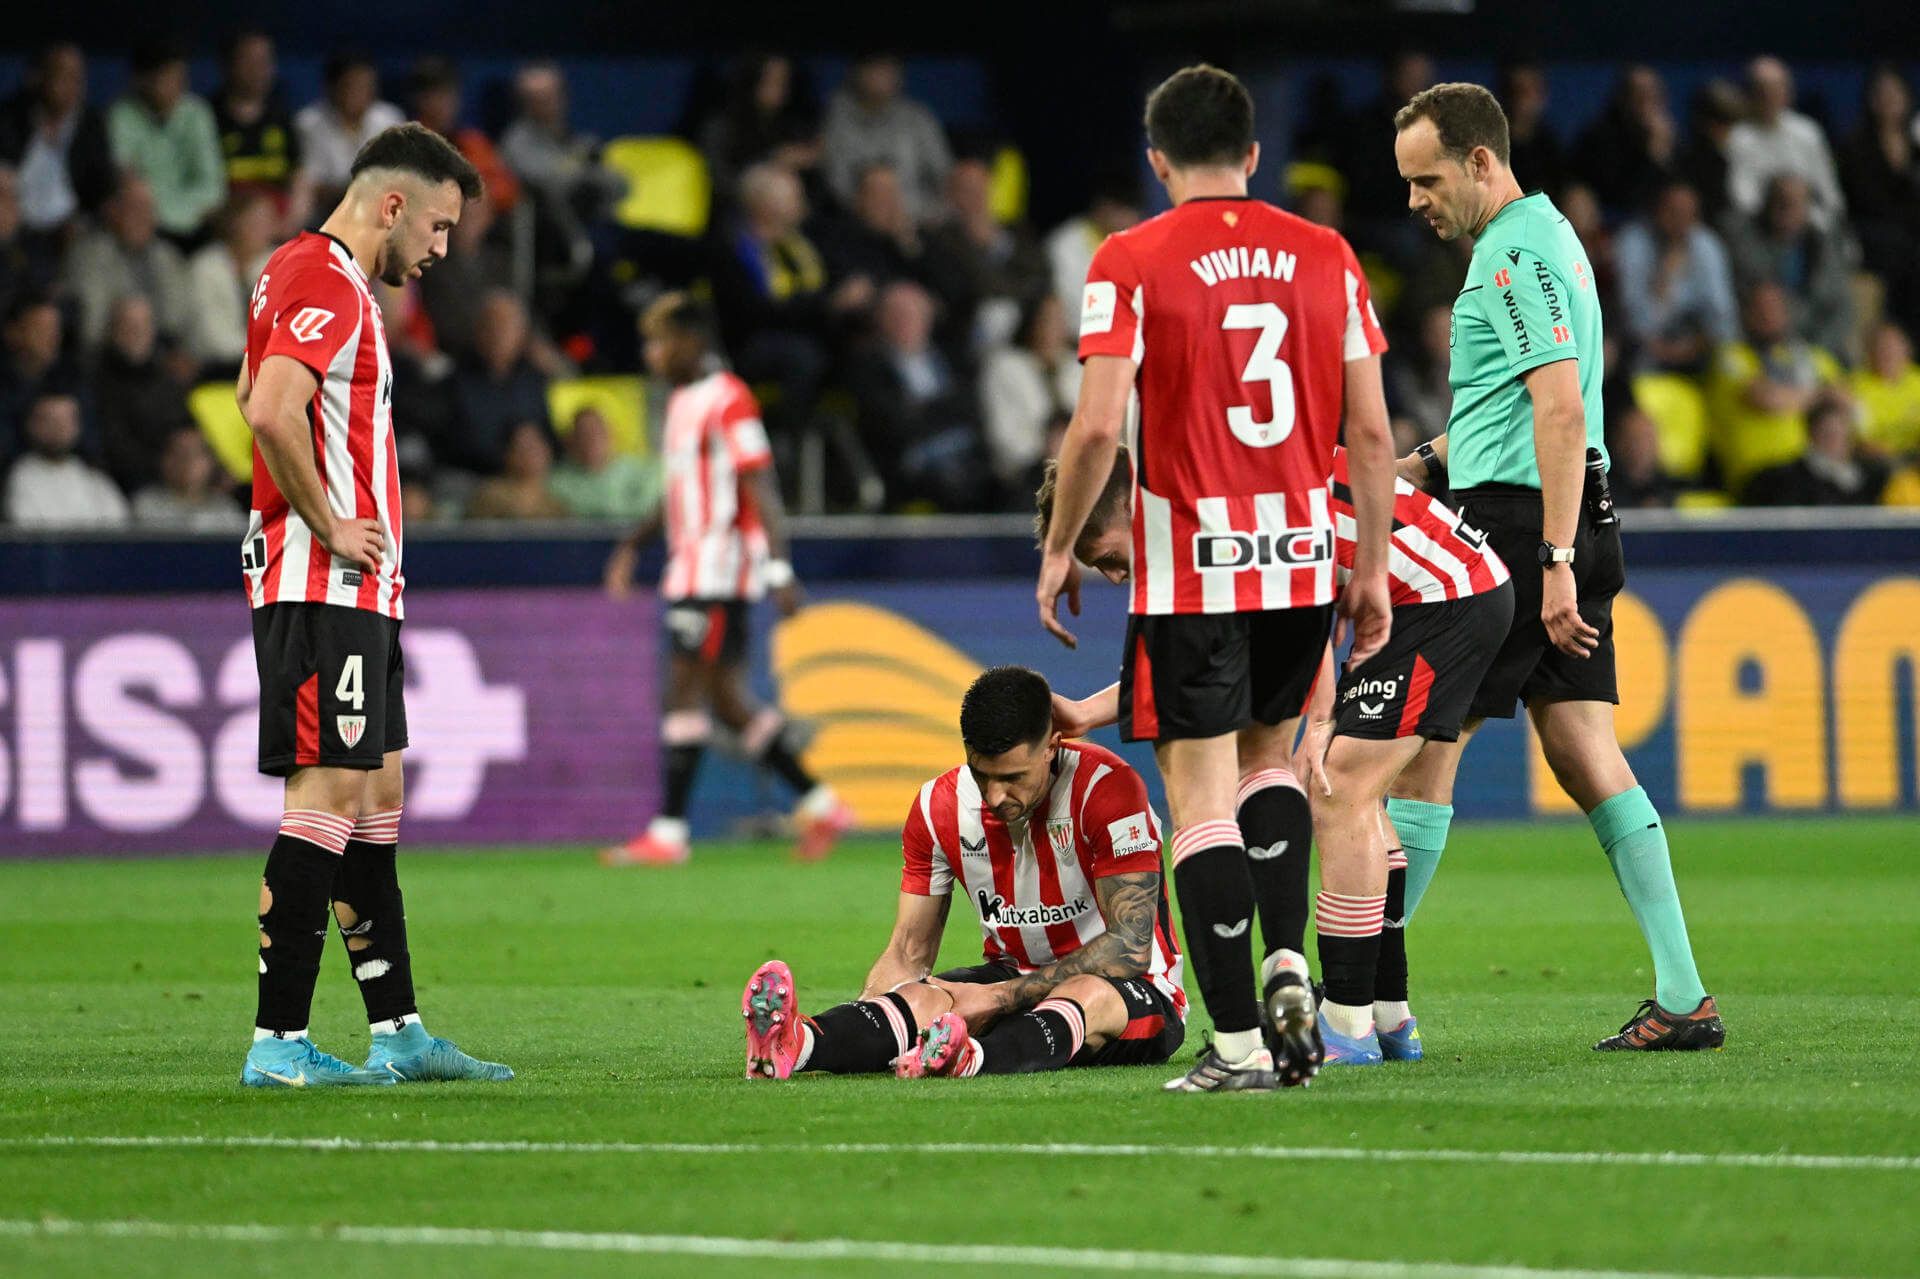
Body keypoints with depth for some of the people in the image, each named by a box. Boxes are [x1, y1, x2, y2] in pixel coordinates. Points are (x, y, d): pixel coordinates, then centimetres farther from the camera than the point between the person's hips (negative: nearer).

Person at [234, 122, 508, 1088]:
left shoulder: (299, 270, 18)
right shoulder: (329, 284, -14)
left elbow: (253, 393, 31)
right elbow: (271, 412, -28)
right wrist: (329, 527, -18)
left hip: (351, 589, 11)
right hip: (327, 584, -11)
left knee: (374, 795, 12)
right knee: (328, 795, -11)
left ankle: (397, 1031, 15)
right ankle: (278, 1044, -12)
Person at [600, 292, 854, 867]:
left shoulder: (728, 401, -12)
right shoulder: (683, 402, 17)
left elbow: (762, 490, -17)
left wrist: (779, 568, -23)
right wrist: (634, 544, 24)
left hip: (721, 567, -10)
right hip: (690, 568, 10)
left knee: (685, 692, -9)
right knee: (727, 700, 8)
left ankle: (668, 832, -8)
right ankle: (820, 805, 13)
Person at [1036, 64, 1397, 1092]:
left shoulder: (1130, 262, -6)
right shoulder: (1325, 256, 5)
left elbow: (1098, 426, -12)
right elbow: (1369, 428, 4)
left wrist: (1058, 549, 1)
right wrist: (1373, 566, 13)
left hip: (1191, 566, -4)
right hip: (1303, 559, 4)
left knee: (1202, 793, -3)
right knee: (1267, 757, 24)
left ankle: (1239, 1042, -8)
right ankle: (1286, 969, 8)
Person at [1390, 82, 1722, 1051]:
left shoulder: (1519, 255, -14)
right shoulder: (1538, 238, 19)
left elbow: (1562, 408, -23)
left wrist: (1554, 562, -26)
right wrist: (1429, 461, 21)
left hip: (1518, 529, -10)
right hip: (1561, 531, 10)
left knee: (1421, 745, -4)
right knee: (1586, 759, 6)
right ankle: (1683, 999, 1)